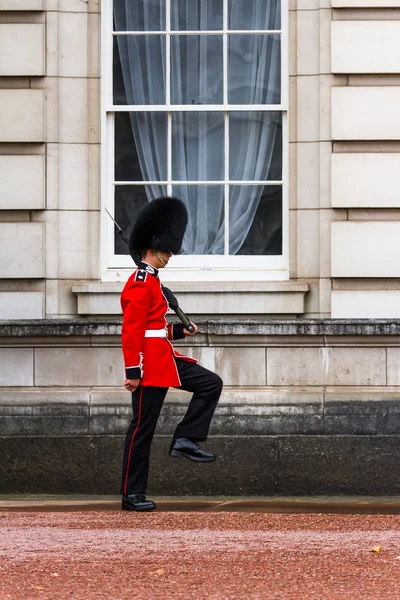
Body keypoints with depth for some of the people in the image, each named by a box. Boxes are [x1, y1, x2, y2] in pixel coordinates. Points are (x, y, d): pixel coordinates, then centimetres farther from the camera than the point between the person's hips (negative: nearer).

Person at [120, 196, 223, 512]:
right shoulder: (141, 283, -16)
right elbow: (132, 330, -21)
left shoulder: (150, 281, 15)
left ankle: (185, 440, 3)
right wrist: (133, 372, -24)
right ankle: (132, 494, 1)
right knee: (143, 427, -4)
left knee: (211, 384, 7)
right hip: (151, 363, -10)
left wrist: (178, 330, 10)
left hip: (165, 358, 10)